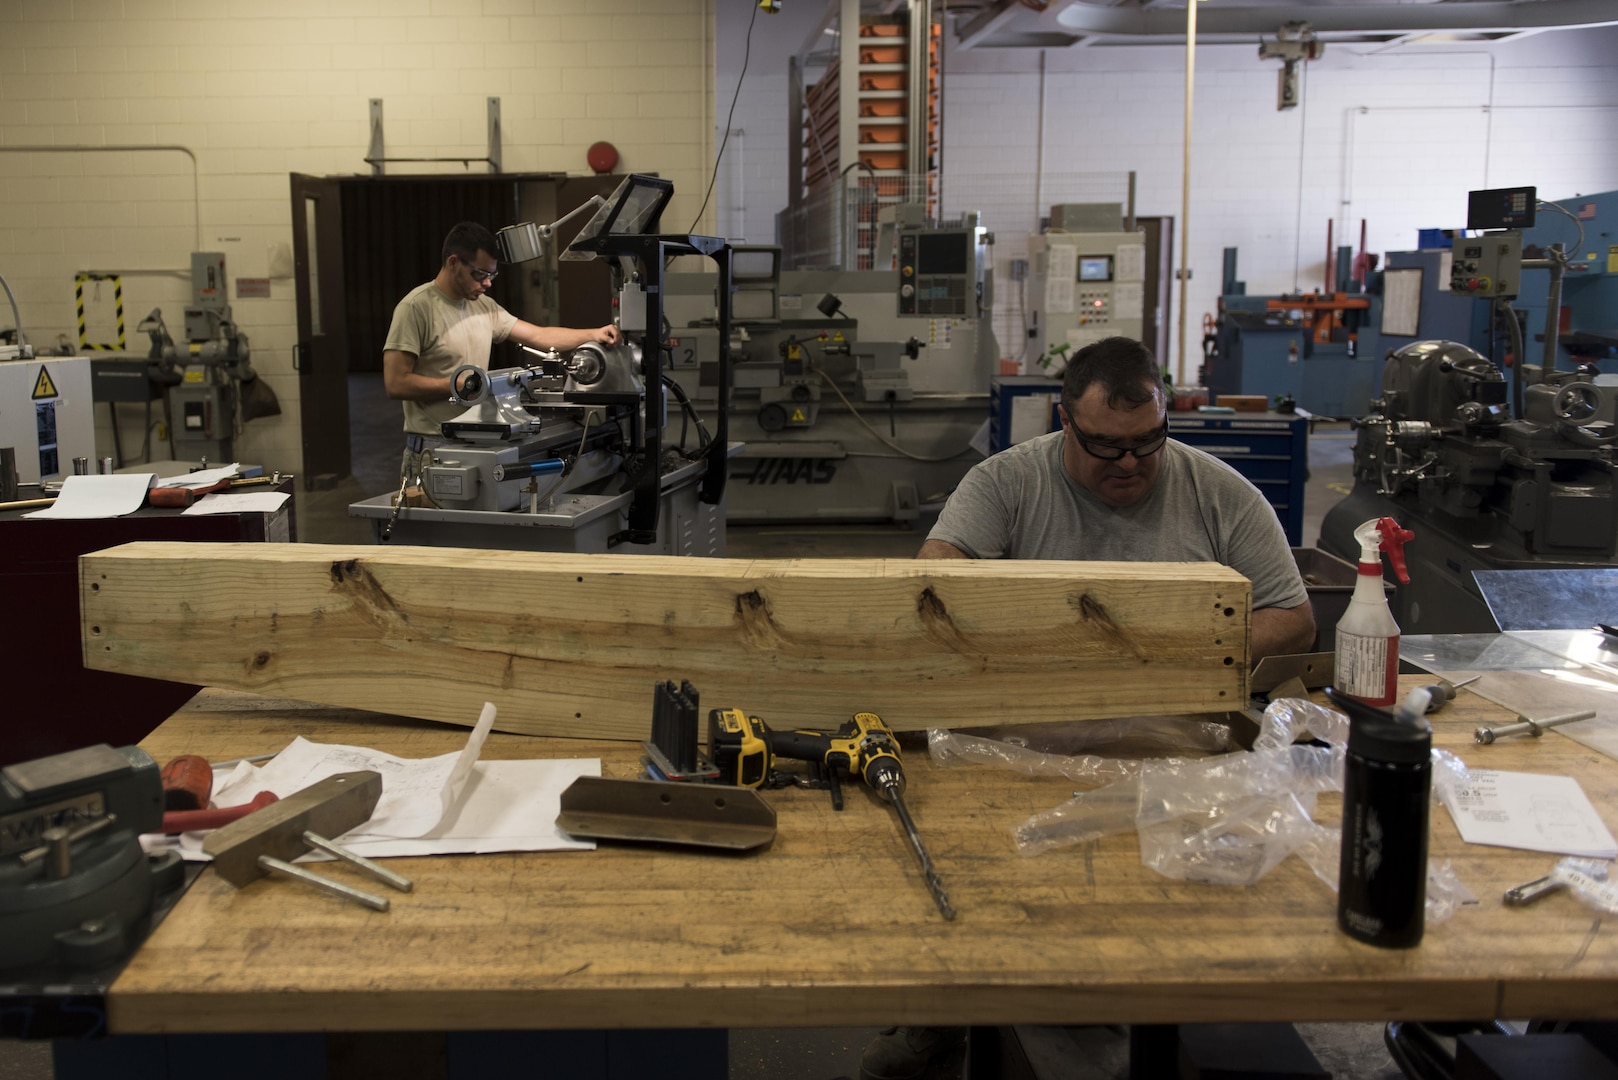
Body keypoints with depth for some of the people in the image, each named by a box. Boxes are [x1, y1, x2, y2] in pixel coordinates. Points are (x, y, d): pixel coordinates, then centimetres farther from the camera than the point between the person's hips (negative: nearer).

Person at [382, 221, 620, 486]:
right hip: (432, 449, -6)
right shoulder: (416, 308, -10)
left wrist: (592, 335, -1)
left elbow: (538, 335, 10)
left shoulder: (485, 307, 11)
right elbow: (396, 383, -14)